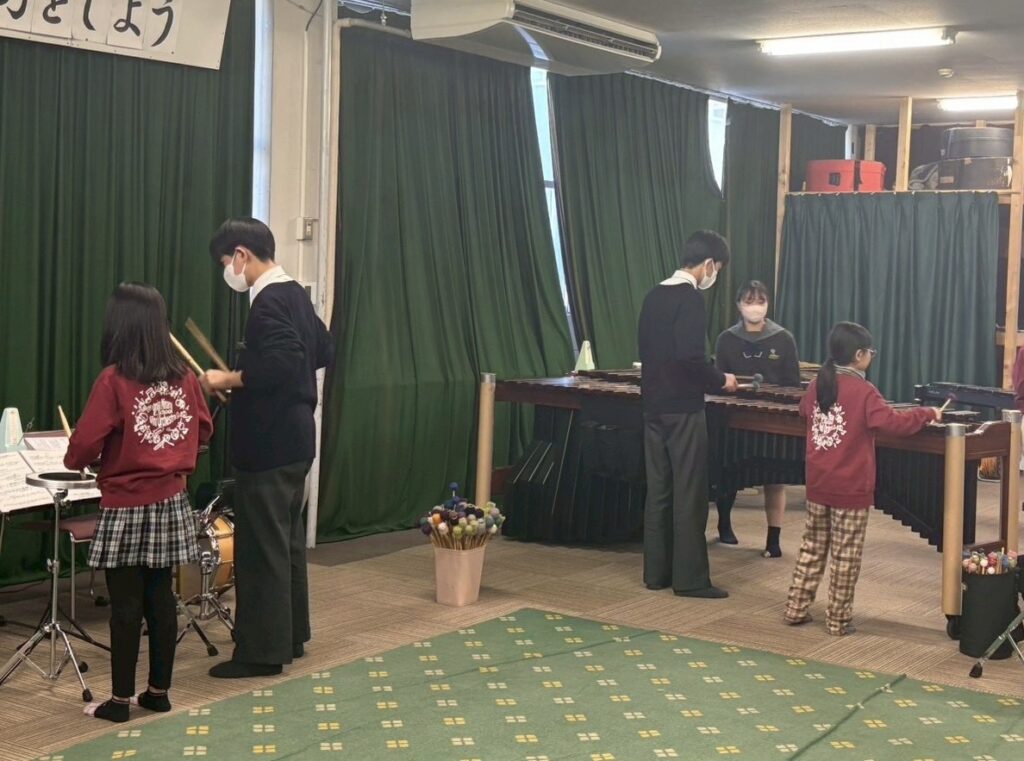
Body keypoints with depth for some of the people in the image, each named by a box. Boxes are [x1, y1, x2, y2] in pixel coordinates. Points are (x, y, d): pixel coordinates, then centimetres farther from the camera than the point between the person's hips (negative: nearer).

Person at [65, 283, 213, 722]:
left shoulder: (114, 380, -16)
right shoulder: (184, 377, 0)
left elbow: (85, 444, -16)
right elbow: (203, 431, 11)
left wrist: (75, 462, 5)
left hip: (126, 508, -5)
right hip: (171, 503, 5)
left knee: (126, 604, 3)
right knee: (160, 597, 13)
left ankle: (120, 699, 11)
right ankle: (159, 691, 20)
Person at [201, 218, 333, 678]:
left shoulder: (268, 303, -18)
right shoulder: (294, 295, 12)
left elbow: (283, 365, -30)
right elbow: (323, 351, 22)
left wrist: (229, 379, -19)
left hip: (268, 446, -10)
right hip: (292, 441, 10)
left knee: (261, 549, -3)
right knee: (286, 542, 17)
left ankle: (261, 652, 4)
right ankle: (289, 637, 26)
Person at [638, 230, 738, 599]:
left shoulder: (654, 295, 11)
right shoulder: (690, 298, -15)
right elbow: (690, 357, -24)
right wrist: (720, 380, -8)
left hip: (654, 405, 8)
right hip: (683, 409, -8)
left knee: (658, 491, 12)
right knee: (689, 495, -1)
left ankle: (656, 572, 17)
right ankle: (690, 578, 3)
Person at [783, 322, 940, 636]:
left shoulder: (816, 385, 5)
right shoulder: (863, 391, -15)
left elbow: (804, 410, 25)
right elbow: (892, 424, -23)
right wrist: (927, 414, -11)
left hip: (817, 485, 6)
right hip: (850, 489, -6)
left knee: (812, 548, 16)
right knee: (845, 557, 4)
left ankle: (796, 608, 18)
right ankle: (838, 620, 10)